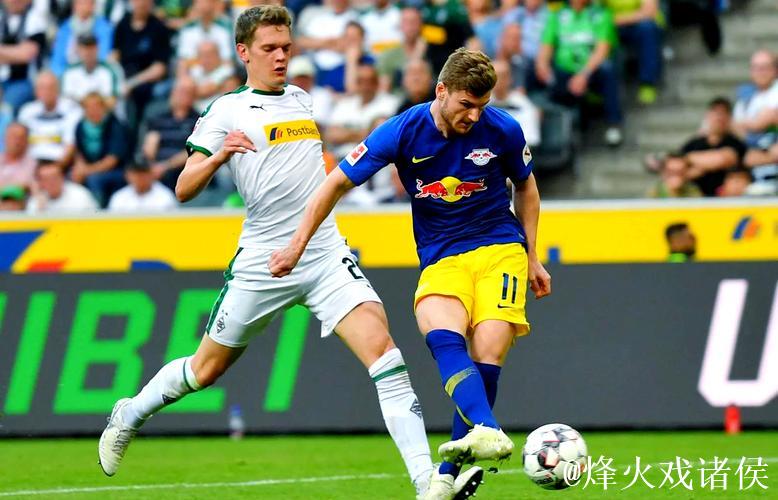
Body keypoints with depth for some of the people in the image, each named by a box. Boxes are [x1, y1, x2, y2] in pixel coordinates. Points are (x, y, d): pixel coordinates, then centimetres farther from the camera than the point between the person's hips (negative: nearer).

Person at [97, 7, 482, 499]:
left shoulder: (303, 99, 15)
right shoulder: (226, 111, -1)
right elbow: (184, 190, -9)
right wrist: (218, 156, -26)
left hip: (325, 252, 3)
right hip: (263, 259, -3)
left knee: (381, 345, -18)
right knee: (206, 369, 10)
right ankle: (129, 416, 40)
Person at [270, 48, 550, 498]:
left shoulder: (503, 130, -7)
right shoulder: (403, 132, -10)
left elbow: (526, 187, 14)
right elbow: (338, 183, 1)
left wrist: (533, 258, 15)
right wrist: (298, 246, 0)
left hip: (500, 249, 0)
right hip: (440, 260, 0)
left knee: (487, 354, -20)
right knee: (441, 335, -32)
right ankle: (487, 433, -52)